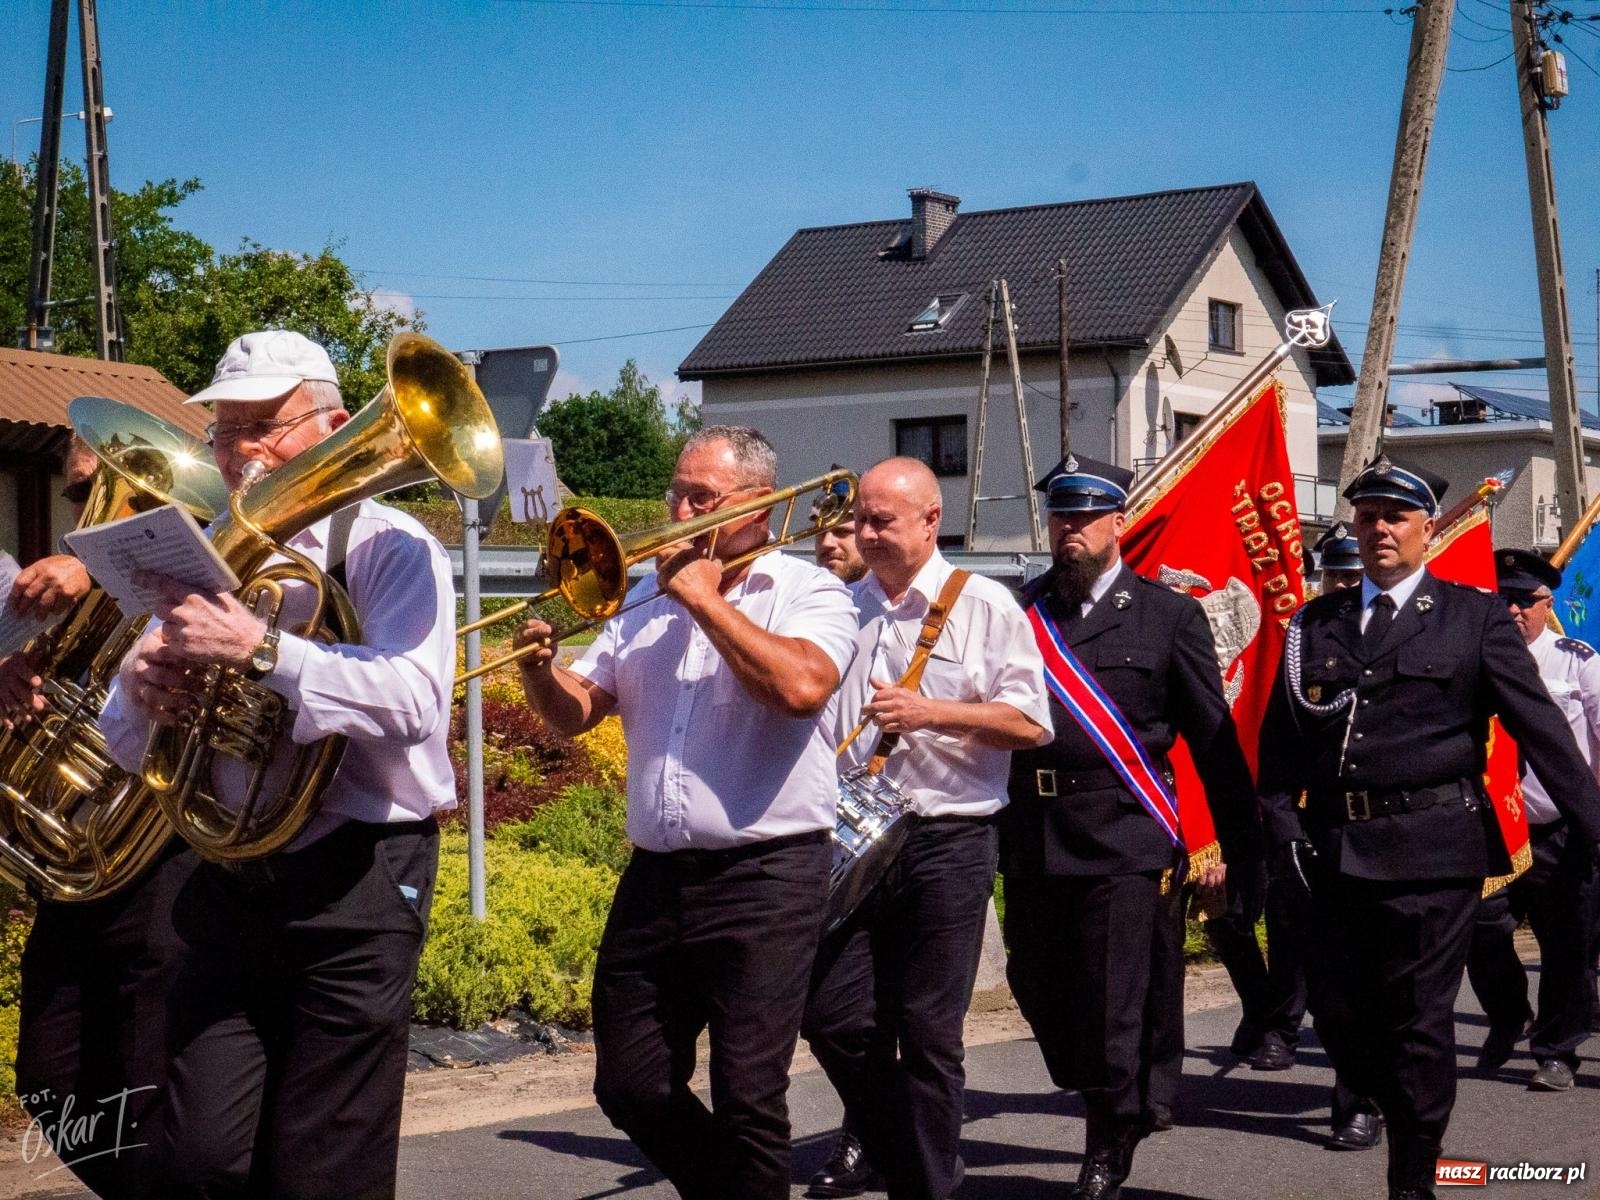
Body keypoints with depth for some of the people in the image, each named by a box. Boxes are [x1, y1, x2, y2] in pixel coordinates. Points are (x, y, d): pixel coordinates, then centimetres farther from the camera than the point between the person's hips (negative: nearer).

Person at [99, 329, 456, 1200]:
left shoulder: (387, 547, -3)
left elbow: (413, 700, -21)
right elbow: (126, 745, 11)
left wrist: (262, 650, -31)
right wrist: (140, 691, -13)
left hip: (356, 881, -4)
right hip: (226, 885, 5)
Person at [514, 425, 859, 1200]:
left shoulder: (807, 591, -2)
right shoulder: (648, 600, 16)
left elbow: (802, 687, -23)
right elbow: (574, 714, 14)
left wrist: (706, 599, -14)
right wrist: (538, 667, -7)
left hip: (764, 879, -6)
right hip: (654, 876, 6)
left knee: (748, 1100, -5)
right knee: (630, 1089, 12)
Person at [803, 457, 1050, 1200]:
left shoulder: (984, 607, -2)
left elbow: (1030, 723, -9)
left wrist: (929, 712, -16)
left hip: (947, 840, -4)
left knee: (928, 1033, 1)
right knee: (832, 1016, 3)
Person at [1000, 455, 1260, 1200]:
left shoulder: (1168, 615, 1)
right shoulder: (1018, 613, 8)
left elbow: (1214, 739, 1)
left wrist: (1242, 851, 0)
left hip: (1123, 843, -4)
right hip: (1031, 843, 4)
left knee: (1115, 1011, 1)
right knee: (1042, 997, 14)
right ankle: (1123, 1110, 38)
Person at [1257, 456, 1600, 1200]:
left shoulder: (1474, 619, 3)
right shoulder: (1315, 624, 12)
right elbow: (1281, 735, 12)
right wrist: (1283, 822, -1)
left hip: (1432, 850, -4)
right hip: (1336, 852, 4)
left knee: (1418, 1022, 1)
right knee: (1336, 1012, 7)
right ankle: (1407, 1123, 32)